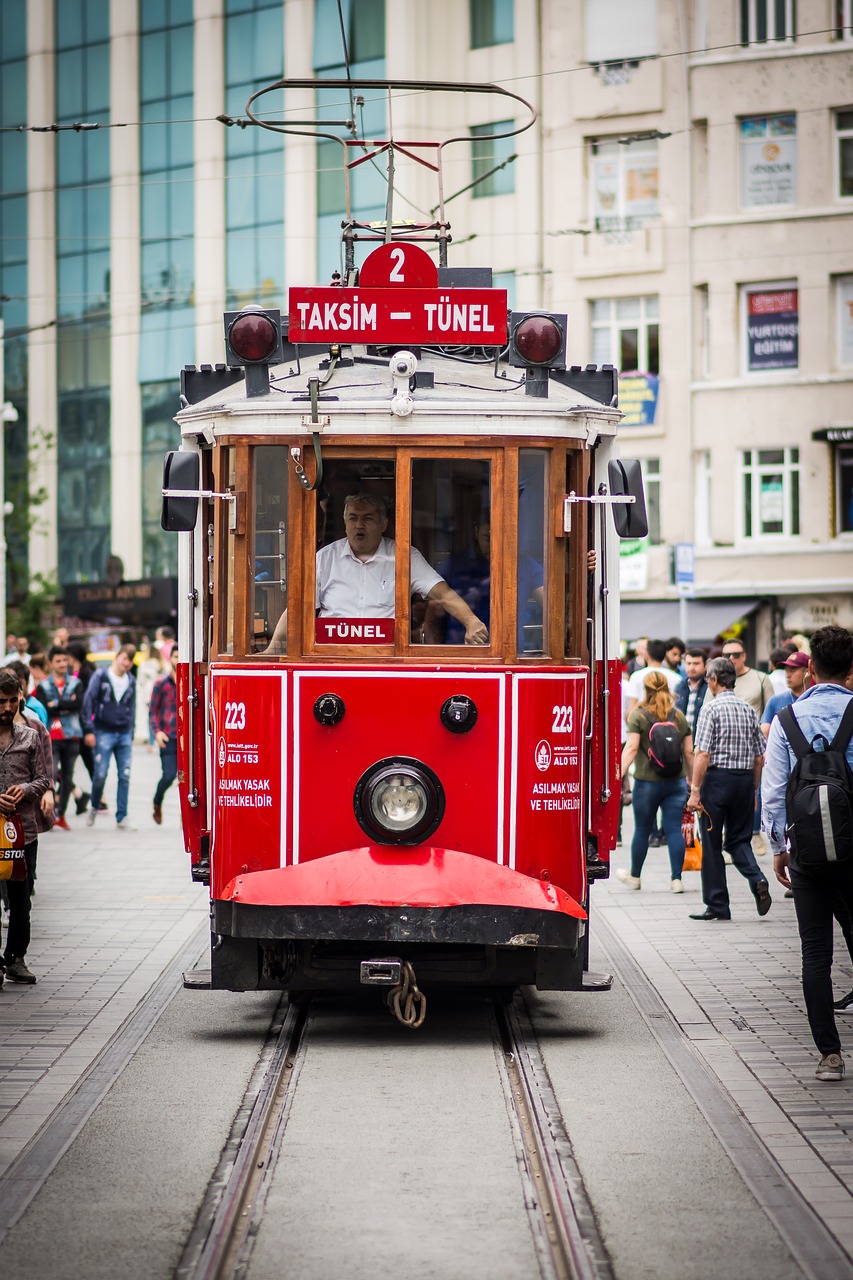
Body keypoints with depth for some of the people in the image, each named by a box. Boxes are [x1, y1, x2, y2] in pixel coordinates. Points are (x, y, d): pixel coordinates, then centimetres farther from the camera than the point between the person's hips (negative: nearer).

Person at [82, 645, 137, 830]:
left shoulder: (131, 681, 11)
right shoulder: (101, 676, -2)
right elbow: (88, 701, -5)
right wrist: (89, 730, -10)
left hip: (124, 735, 4)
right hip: (104, 733, -4)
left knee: (125, 777, -1)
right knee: (100, 774, -6)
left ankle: (122, 818, 3)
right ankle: (94, 807, 20)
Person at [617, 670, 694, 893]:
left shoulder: (638, 715, -6)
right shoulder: (679, 716, 5)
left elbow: (631, 748, -14)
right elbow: (689, 751, 8)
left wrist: (619, 774, -17)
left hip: (647, 782, -3)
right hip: (676, 781, 3)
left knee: (642, 830, 10)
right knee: (674, 829, 2)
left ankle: (634, 876, 25)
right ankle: (676, 879, -3)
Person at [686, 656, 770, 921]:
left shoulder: (711, 708, -8)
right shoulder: (748, 710, 9)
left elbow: (703, 754, -14)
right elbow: (759, 758, 11)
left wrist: (695, 791, -12)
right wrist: (753, 791, 21)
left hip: (717, 777, -5)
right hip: (745, 779, 5)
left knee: (711, 844, 5)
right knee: (739, 839, 15)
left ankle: (717, 905, 8)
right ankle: (757, 880, -12)